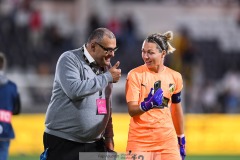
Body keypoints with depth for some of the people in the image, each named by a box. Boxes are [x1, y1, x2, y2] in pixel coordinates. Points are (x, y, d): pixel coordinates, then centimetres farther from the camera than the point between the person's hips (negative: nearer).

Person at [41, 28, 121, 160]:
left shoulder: (105, 67, 12)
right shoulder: (69, 59, -9)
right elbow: (74, 90, -26)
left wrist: (109, 138, 16)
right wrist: (107, 77, -17)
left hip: (94, 144, 6)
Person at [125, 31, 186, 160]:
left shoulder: (175, 77, 5)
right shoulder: (135, 75, -6)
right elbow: (132, 110, -12)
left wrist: (181, 140, 22)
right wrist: (147, 105, -33)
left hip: (167, 141, 3)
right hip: (140, 141, -3)